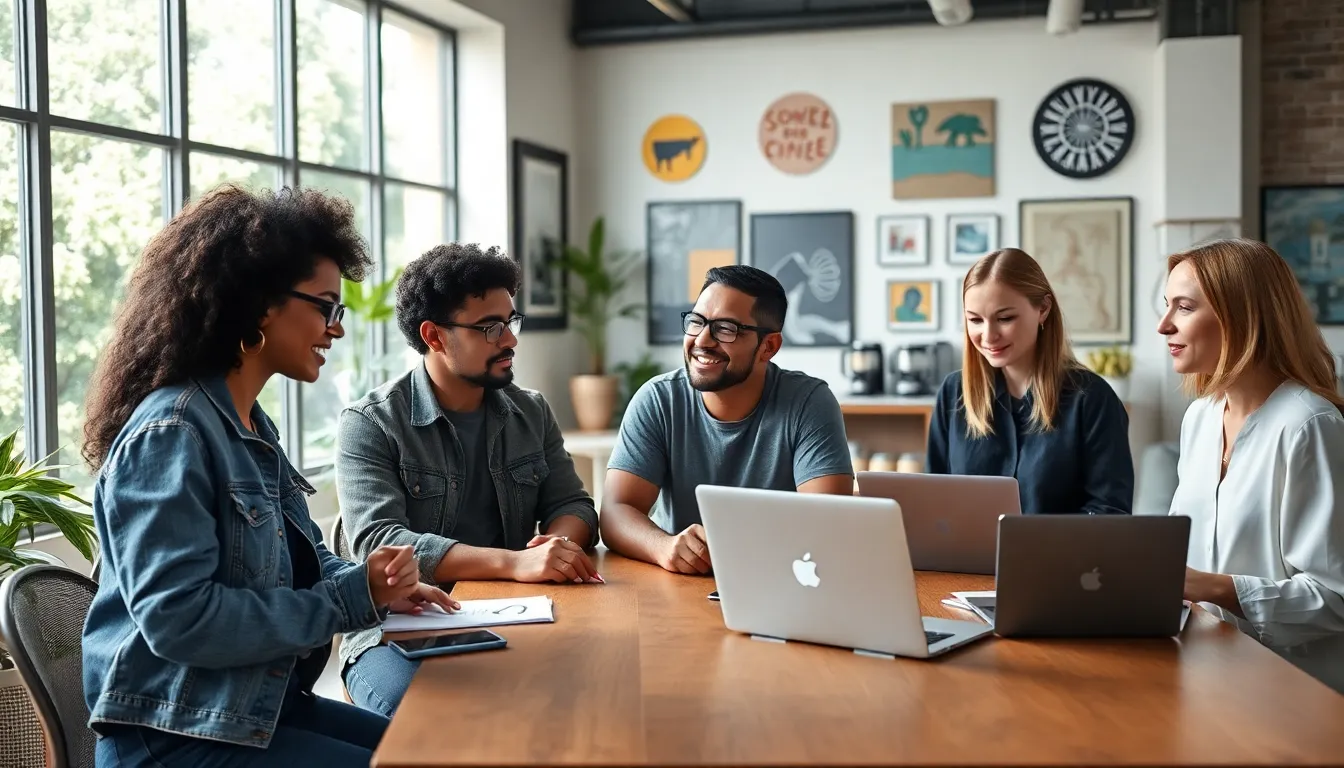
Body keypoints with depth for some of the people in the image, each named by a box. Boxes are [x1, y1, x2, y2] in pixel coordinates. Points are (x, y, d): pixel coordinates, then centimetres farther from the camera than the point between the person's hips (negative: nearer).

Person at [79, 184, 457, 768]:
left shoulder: (251, 425, 12)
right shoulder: (170, 433, -19)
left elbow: (299, 561, 19)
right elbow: (177, 618, -27)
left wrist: (381, 586, -3)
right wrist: (353, 596, -21)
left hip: (260, 705, 9)